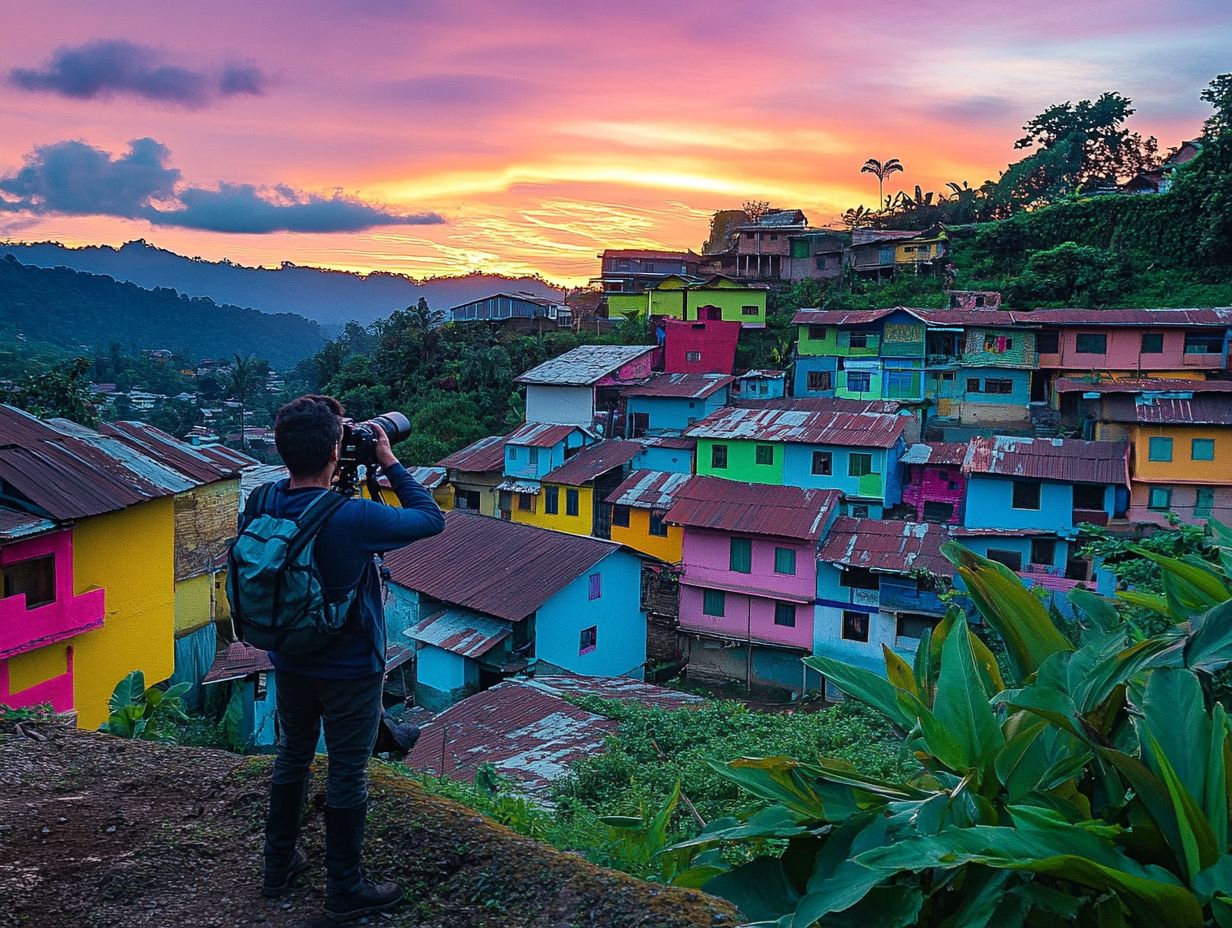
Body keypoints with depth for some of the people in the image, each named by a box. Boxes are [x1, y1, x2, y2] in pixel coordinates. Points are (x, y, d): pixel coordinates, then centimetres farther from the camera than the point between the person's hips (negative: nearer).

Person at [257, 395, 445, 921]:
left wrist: (343, 478, -1)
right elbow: (432, 519, -17)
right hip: (349, 670, -6)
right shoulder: (353, 517, -29)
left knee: (291, 758, 24)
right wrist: (389, 463, -11)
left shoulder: (265, 505, -10)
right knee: (347, 775, 9)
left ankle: (279, 866, 40)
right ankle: (345, 891, 24)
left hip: (289, 663, 6)